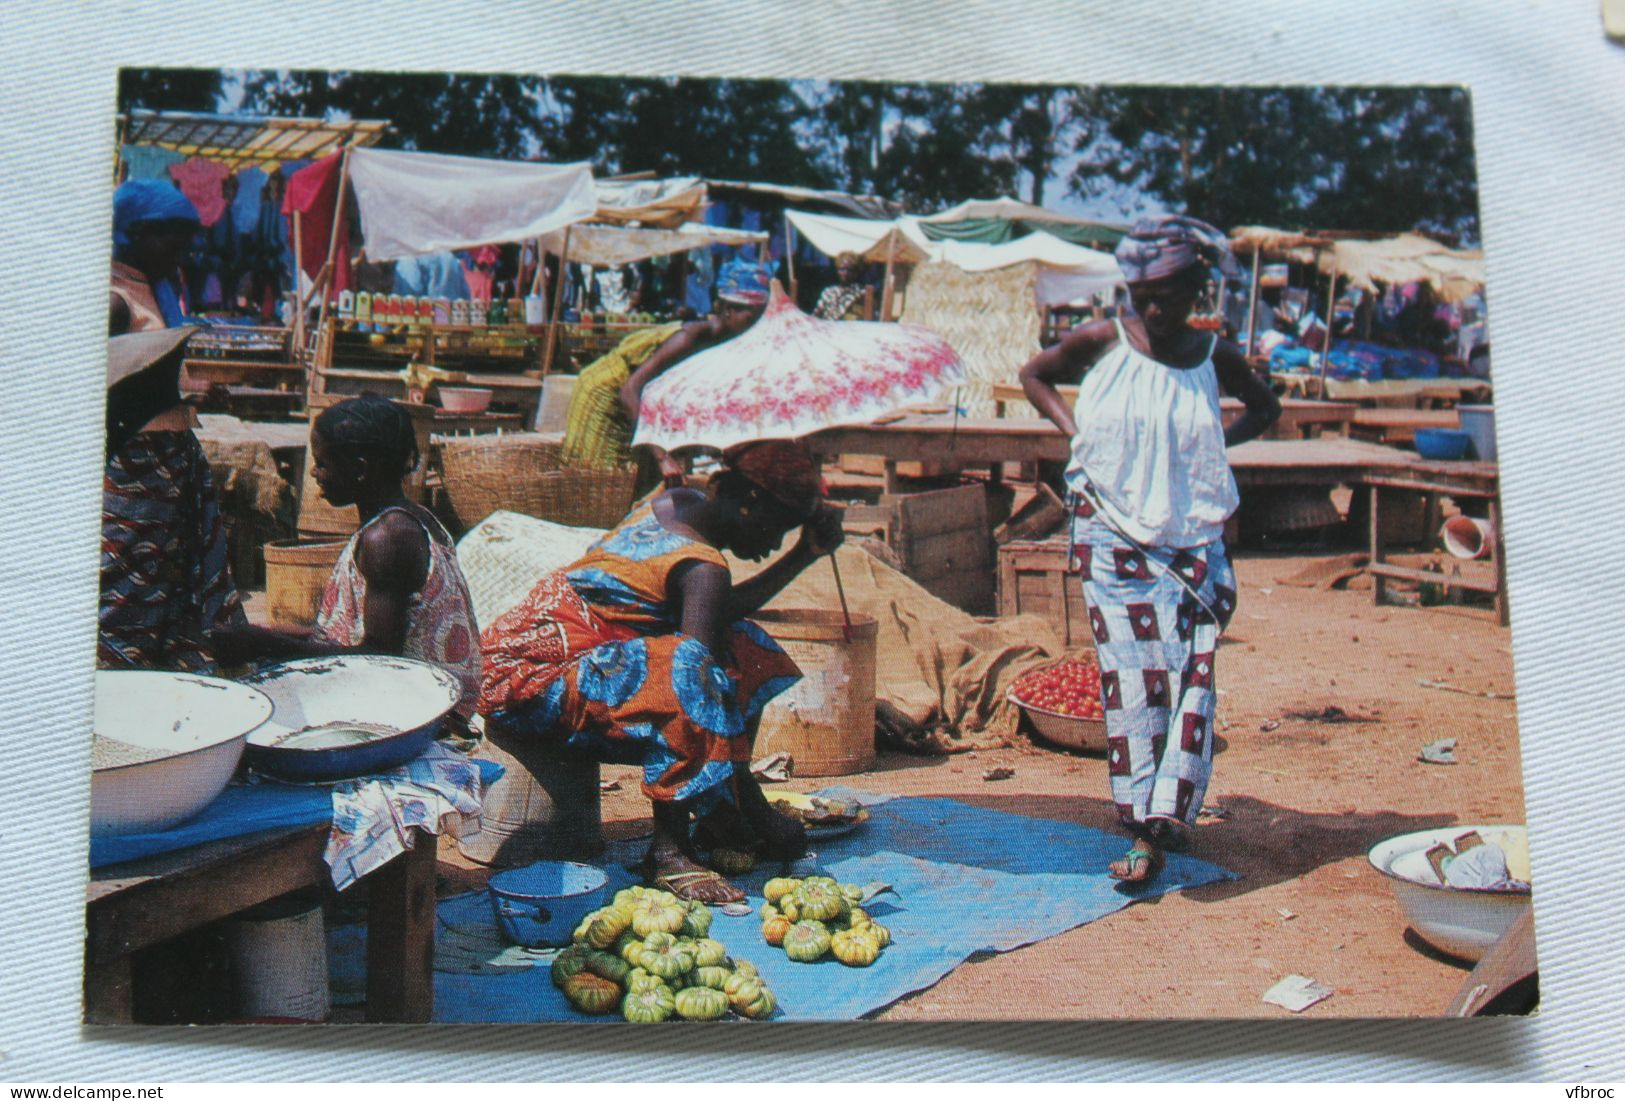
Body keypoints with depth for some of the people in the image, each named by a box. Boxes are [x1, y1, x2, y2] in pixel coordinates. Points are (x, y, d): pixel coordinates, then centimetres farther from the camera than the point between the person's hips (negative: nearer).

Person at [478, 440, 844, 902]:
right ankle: (669, 851, -25)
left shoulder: (678, 502, 5)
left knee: (743, 643, 6)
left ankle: (745, 805, 6)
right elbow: (699, 679, -27)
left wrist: (805, 553, 8)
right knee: (685, 671, -33)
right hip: (528, 679, -10)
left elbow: (725, 609, 11)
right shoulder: (702, 567, -21)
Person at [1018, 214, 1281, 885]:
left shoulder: (1214, 358, 3)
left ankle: (1161, 825, -6)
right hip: (1113, 535, -2)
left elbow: (1265, 408, 23)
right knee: (1131, 679, -3)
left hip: (1193, 541, 2)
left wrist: (1219, 444, 6)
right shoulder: (1101, 343, -2)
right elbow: (1034, 375, 15)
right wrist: (1073, 431, 1)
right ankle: (1146, 826, 3)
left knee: (1191, 674, -7)